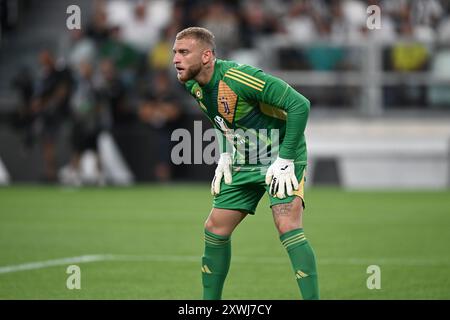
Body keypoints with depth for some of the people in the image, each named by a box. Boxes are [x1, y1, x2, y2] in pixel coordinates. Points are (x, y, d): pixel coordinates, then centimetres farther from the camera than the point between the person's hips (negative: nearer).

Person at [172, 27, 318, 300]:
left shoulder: (238, 77, -28)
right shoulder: (194, 86, -2)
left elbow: (300, 104, -28)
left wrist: (285, 160, -25)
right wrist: (226, 155, 10)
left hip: (281, 157, -8)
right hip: (245, 164, 8)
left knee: (288, 227, -25)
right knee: (215, 230, 7)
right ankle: (210, 301, 21)